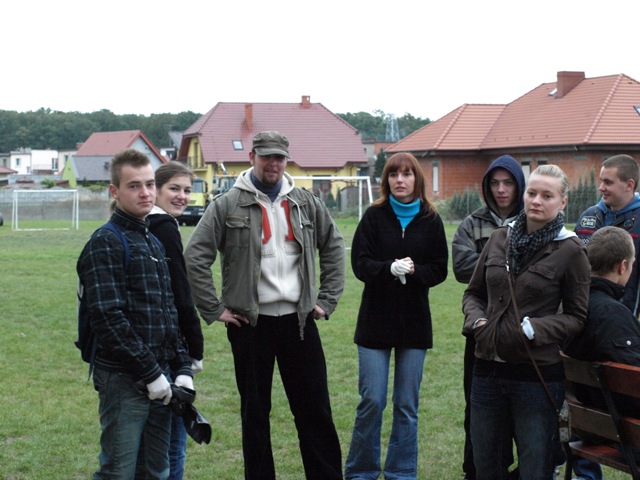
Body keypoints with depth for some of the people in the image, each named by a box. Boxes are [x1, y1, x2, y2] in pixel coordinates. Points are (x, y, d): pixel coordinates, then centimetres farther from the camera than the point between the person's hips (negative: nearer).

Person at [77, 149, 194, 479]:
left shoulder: (154, 243, 18)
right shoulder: (105, 244, -9)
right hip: (123, 379, -8)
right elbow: (109, 319, -17)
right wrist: (150, 373, -17)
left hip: (158, 378, 8)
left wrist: (183, 369, 10)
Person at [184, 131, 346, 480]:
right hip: (250, 323, -2)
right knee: (254, 411, 7)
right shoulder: (227, 205, -3)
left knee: (315, 408, 5)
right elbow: (195, 257, -5)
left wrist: (327, 300, 10)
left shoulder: (305, 203, 8)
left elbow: (333, 247, 17)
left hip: (298, 320, 2)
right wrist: (214, 310, -6)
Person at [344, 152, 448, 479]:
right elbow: (360, 264, -8)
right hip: (376, 320, -1)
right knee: (371, 401, -2)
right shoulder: (374, 216, -1)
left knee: (407, 405, 7)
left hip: (414, 322, 1)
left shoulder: (431, 221, 3)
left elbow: (440, 269, 2)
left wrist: (414, 271, -18)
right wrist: (390, 268, -25)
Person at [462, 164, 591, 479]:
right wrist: (477, 320, -3)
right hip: (488, 369, 4)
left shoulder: (569, 251, -6)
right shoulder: (499, 239, 7)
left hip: (537, 374, -4)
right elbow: (473, 293, 17)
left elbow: (576, 317, -2)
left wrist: (535, 329, -17)